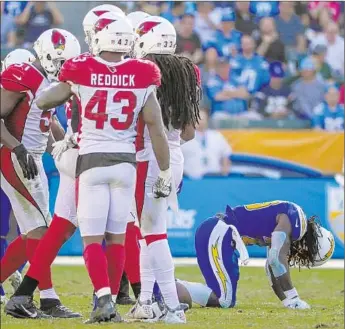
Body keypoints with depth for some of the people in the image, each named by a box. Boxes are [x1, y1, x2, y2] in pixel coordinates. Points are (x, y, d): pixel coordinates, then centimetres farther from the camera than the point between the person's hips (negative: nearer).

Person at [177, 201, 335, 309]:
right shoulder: (293, 220, -11)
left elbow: (272, 267, 22)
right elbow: (277, 260, -19)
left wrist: (287, 301, 19)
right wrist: (293, 299, -13)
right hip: (217, 236, -10)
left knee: (226, 299, 13)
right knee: (223, 301, -14)